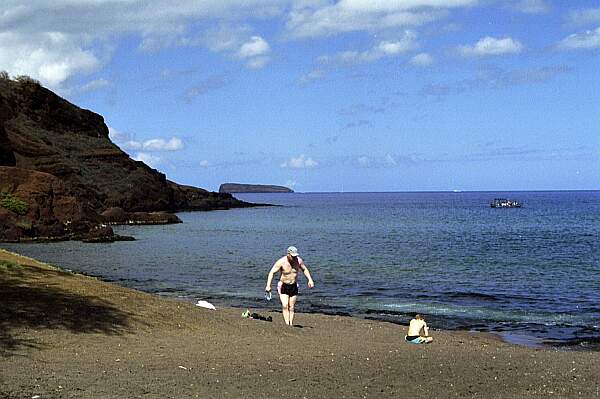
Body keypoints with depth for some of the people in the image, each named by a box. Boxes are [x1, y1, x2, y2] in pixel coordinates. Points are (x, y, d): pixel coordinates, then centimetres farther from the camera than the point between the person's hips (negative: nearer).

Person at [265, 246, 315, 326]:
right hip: (283, 286, -3)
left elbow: (305, 269, 11)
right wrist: (268, 285, -26)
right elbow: (272, 272, -17)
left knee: (291, 307, 5)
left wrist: (310, 280, 1)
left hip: (294, 286, 3)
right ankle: (287, 325, -20)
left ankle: (291, 325, 11)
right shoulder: (281, 262, -20)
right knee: (285, 306, -16)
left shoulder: (298, 260, -9)